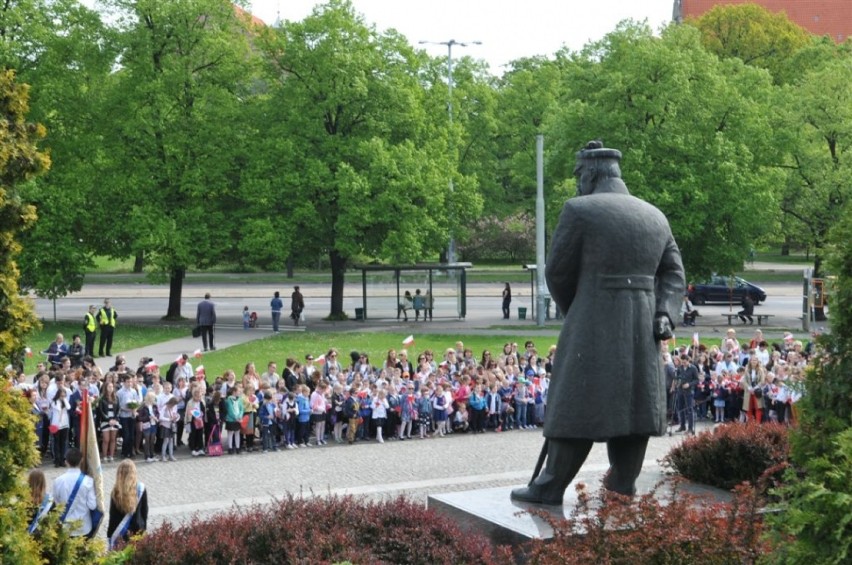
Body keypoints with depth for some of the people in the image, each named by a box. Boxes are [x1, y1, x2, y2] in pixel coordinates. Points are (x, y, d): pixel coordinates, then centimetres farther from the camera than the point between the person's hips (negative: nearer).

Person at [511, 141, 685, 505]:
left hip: (593, 325, -5)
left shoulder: (580, 210, -6)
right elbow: (673, 273, 10)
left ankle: (551, 486, 4)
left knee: (577, 402, -1)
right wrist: (664, 314, -1)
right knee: (634, 401, 11)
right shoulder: (655, 216, 14)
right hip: (643, 330, 6)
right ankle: (623, 485, 14)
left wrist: (572, 311, 13)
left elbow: (557, 272, -2)